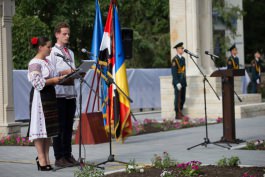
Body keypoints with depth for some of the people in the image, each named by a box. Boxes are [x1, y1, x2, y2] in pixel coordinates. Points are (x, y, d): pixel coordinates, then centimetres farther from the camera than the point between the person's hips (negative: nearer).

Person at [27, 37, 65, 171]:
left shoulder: (47, 61, 16)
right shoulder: (35, 63, -11)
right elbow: (37, 83, -17)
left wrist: (59, 78, 9)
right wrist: (53, 80, -15)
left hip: (50, 96, 9)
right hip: (40, 97, -9)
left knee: (49, 127, 8)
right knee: (41, 126, -5)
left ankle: (46, 157, 14)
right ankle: (41, 159, -1)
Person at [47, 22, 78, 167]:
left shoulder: (70, 53, 20)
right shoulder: (52, 52, -3)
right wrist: (65, 72, -16)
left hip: (71, 91, 7)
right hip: (59, 92, -7)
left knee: (69, 126, 10)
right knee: (59, 126, -4)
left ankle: (68, 155, 16)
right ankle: (59, 157, -1)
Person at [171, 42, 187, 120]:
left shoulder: (183, 59, 14)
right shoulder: (174, 60, -10)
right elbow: (174, 72, -15)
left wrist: (185, 81, 14)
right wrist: (177, 83, -20)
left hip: (183, 82, 8)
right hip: (177, 82, -8)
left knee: (183, 99, 9)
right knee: (178, 99, -4)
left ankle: (180, 113, 17)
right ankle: (177, 115, 0)